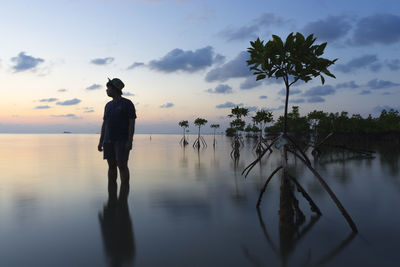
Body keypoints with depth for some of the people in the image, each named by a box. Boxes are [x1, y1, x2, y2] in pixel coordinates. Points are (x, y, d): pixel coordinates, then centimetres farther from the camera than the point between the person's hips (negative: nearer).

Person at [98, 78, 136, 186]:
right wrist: (101, 141, 9)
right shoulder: (108, 105, 14)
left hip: (122, 140, -6)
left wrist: (130, 141, -19)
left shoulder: (128, 103, -6)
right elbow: (104, 124, 14)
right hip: (109, 140, 6)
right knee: (111, 166, 6)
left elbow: (132, 123, -11)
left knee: (122, 166, -8)